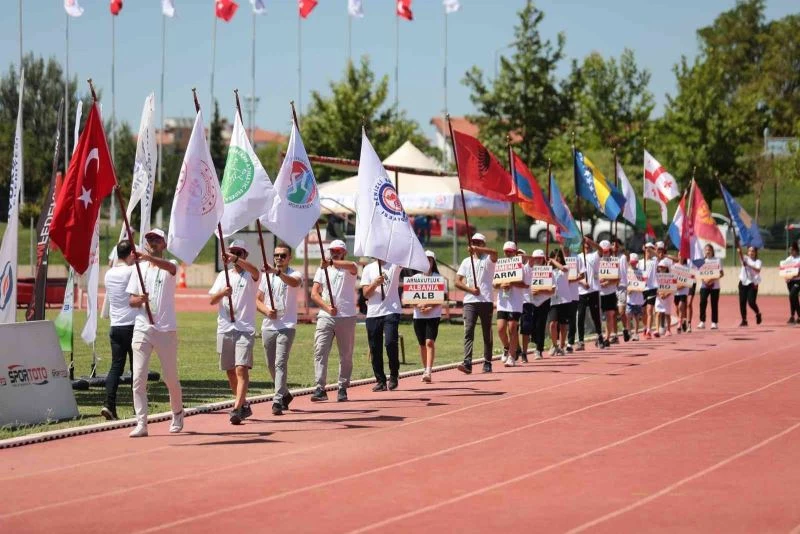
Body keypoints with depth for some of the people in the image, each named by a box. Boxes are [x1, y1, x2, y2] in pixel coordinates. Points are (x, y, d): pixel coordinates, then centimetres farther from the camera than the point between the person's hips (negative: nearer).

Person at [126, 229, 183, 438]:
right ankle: (141, 423, -5)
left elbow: (170, 267, -27)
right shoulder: (139, 268, 12)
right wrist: (139, 300, -15)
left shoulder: (170, 266, 0)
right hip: (142, 329, 3)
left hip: (166, 329, -3)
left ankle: (177, 413, 30)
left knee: (170, 377, 6)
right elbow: (131, 300, 10)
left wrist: (148, 256, -44)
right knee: (138, 378, -7)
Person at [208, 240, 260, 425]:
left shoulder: (250, 276, 2)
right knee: (230, 371, 11)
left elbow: (255, 270, -25)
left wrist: (235, 259, -39)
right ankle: (243, 404, 26)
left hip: (245, 328, -5)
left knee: (241, 368, -16)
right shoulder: (223, 275, 14)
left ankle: (237, 409, -24)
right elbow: (212, 300, 4)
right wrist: (223, 293, -18)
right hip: (225, 328, 5)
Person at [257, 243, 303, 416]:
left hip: (286, 326, -6)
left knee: (280, 363, -16)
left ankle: (278, 401, -18)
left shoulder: (295, 275, -4)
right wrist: (266, 310, -5)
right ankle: (284, 394, 34)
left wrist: (277, 272, -48)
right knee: (271, 365, 13)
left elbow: (293, 282, -31)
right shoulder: (267, 275, 12)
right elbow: (258, 300, 16)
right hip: (268, 326, 6)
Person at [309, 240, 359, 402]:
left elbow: (352, 266, -23)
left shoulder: (350, 269, 4)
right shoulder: (322, 270, 14)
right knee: (320, 352, -10)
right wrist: (327, 307, -11)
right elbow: (314, 293, 6)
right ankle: (320, 389, -13)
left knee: (346, 355, 4)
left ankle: (343, 389, 12)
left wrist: (331, 262, -38)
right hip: (325, 317, 2)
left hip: (346, 317, -2)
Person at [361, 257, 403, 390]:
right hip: (373, 313, 3)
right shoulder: (368, 269, 10)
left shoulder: (394, 265, 5)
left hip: (391, 311, -3)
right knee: (375, 349, 3)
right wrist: (375, 284, -15)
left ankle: (394, 375, 1)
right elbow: (366, 293, 4)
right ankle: (380, 381, 12)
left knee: (390, 342, -18)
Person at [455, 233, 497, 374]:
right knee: (468, 332, -11)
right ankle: (467, 363, -20)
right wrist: (470, 289, -8)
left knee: (487, 334, 5)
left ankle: (487, 364, 12)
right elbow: (457, 282, 8)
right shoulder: (466, 262, 14)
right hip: (470, 301, 2)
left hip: (486, 301, -2)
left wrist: (476, 249, -29)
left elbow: (494, 253, -22)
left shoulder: (488, 260, 4)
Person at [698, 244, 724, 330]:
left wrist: (713, 279, -19)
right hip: (704, 285, 1)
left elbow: (722, 273, -4)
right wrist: (704, 279, -16)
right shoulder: (702, 261, 7)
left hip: (714, 285, -1)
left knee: (714, 304, 1)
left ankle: (714, 322, 9)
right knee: (703, 302, -12)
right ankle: (702, 322, -7)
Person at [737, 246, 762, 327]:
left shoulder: (757, 261, 1)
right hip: (743, 282, 3)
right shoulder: (745, 259, 7)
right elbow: (741, 255, -15)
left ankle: (758, 314, 19)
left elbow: (758, 270, -19)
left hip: (752, 283, -3)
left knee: (751, 302, -10)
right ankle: (744, 320, 7)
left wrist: (749, 265, -30)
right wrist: (739, 249, -37)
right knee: (742, 302, -1)